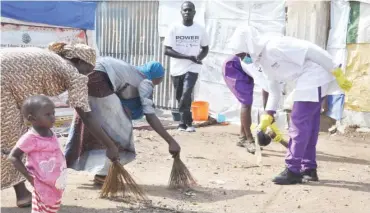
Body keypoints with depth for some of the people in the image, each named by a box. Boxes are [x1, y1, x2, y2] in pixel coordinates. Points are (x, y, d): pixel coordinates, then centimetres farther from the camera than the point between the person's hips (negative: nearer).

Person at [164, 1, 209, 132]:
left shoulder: (200, 30, -1)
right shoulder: (174, 29, -6)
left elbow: (205, 48, 12)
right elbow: (167, 50, -12)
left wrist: (199, 57, -12)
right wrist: (188, 57, -22)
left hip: (192, 68, -1)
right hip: (177, 69, 1)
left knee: (186, 95, -18)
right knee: (180, 97, 11)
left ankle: (185, 123, -2)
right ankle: (187, 122, 28)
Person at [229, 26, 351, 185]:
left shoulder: (274, 46, -21)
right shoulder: (262, 59, 10)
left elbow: (312, 51, -21)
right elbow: (273, 89, 17)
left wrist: (336, 73, -17)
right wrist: (268, 115, 12)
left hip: (314, 78, -10)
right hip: (305, 82, 10)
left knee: (299, 122, -9)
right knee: (308, 125, 13)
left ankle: (293, 170, -3)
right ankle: (309, 169, 22)